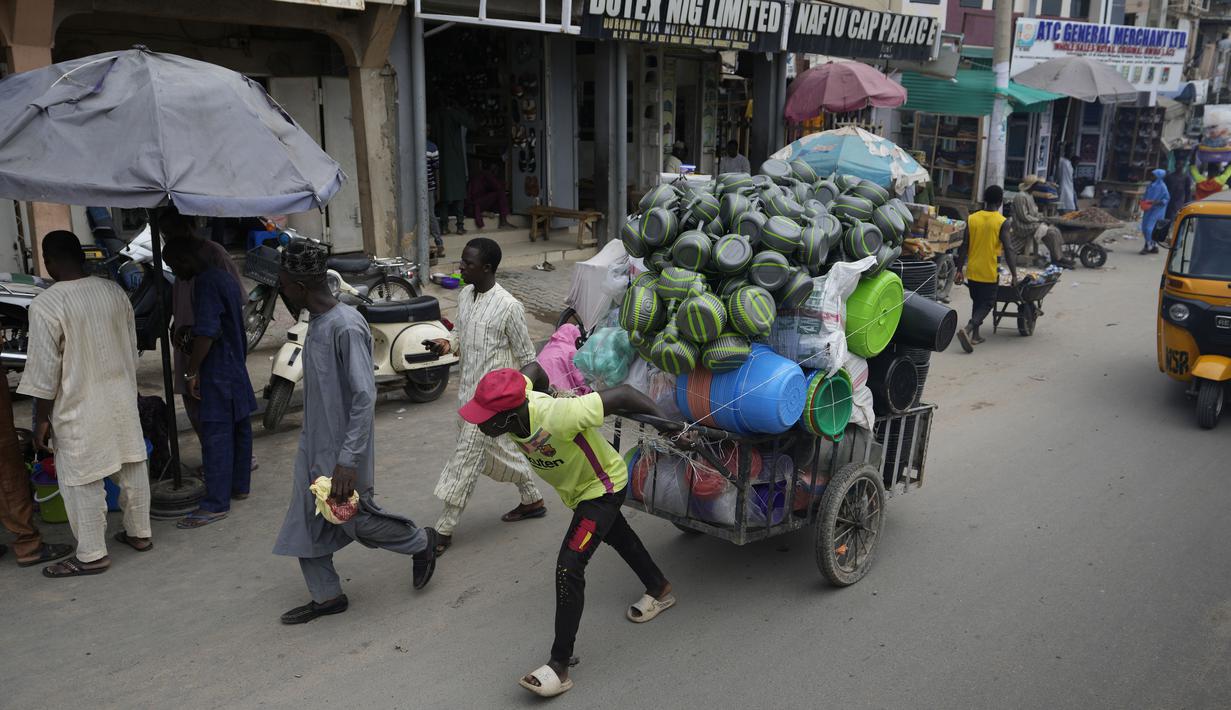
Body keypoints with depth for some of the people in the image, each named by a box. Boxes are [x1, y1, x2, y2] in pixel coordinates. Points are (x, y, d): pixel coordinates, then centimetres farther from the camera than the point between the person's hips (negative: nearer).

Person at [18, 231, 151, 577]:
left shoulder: (45, 305, -17)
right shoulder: (114, 291, 0)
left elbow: (44, 371, -14)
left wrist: (41, 420, -5)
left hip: (80, 410, -6)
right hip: (122, 399, 6)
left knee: (83, 483, 6)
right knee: (132, 470, 16)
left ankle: (91, 555, 16)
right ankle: (139, 533, 31)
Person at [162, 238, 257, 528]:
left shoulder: (205, 283, -16)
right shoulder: (225, 279, 14)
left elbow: (207, 332, -23)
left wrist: (191, 372, -17)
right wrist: (192, 344, 17)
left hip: (217, 372, -10)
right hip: (237, 368, 10)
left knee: (215, 436, -7)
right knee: (239, 428, 16)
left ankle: (216, 504, -4)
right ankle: (239, 486, 28)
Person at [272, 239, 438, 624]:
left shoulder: (346, 326, -25)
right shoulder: (317, 321, 4)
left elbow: (365, 396, -27)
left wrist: (348, 461, -28)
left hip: (342, 446, -9)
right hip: (314, 442, 9)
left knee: (357, 520, 5)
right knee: (306, 521, 12)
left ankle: (420, 541, 30)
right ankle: (327, 595, 26)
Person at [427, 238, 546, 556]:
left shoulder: (508, 307, -19)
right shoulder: (464, 297, 3)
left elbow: (526, 356, -11)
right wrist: (448, 345, -7)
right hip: (469, 391, 8)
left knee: (466, 458, -3)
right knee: (498, 451, 19)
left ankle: (444, 529, 7)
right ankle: (533, 500, 39)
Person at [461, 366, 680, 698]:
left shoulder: (557, 417, -46)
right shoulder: (516, 398, -27)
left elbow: (621, 393, -39)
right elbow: (533, 369, -4)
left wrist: (667, 425, -32)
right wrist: (548, 391, 15)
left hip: (603, 487, -8)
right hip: (577, 488, 8)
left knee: (568, 567, -17)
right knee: (617, 536, 30)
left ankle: (560, 667, -8)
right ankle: (660, 590, 57)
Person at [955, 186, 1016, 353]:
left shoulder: (971, 219, 0)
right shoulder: (1002, 222, -11)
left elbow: (964, 247, 1)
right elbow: (1008, 250, -14)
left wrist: (960, 269, 7)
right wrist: (1014, 274, -9)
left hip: (972, 270, 4)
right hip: (990, 272, -4)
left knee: (977, 302, 20)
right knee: (987, 304, 3)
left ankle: (975, 335, 24)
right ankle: (967, 329, -18)